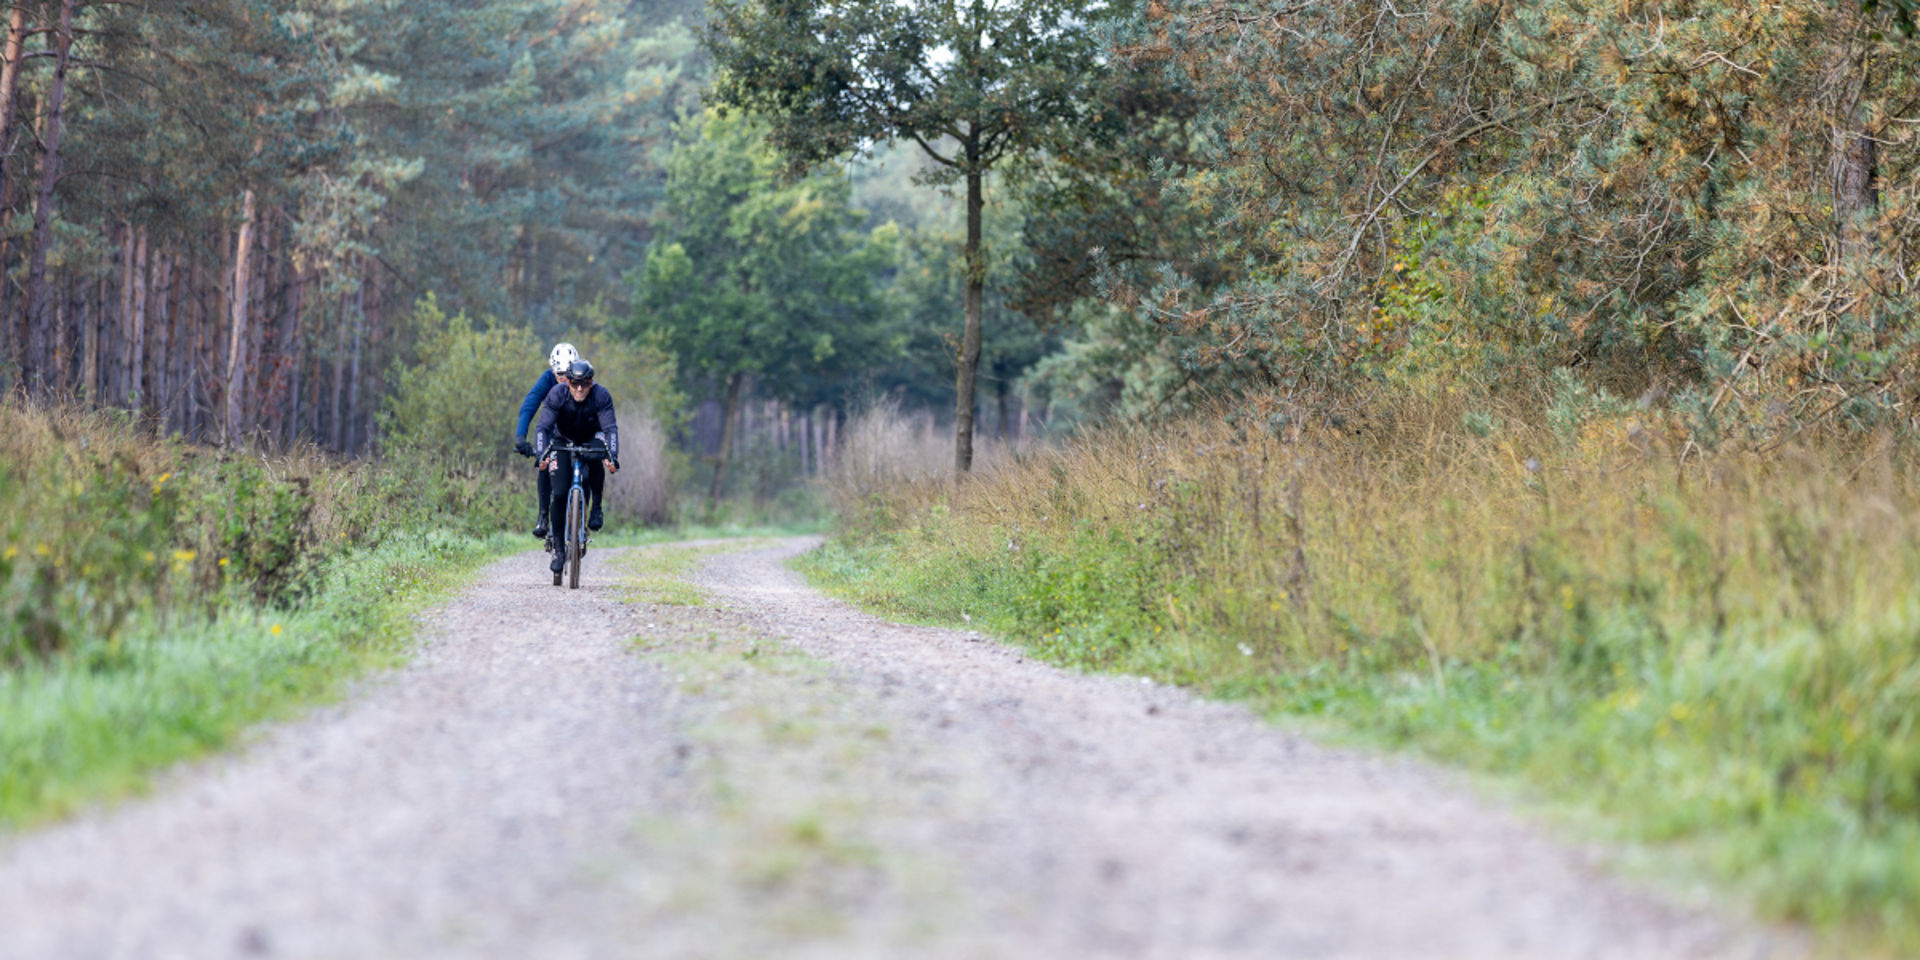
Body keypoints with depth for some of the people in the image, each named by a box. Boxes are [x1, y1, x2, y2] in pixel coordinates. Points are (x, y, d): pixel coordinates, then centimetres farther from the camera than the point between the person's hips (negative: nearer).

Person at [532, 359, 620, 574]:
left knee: (596, 463, -36)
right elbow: (542, 427, -29)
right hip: (563, 441, 0)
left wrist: (612, 457, -47)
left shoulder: (601, 396, -27)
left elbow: (610, 429, -32)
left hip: (590, 439, 0)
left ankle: (596, 508, -15)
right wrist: (541, 454, -45)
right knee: (559, 492, -14)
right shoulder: (557, 395, -26)